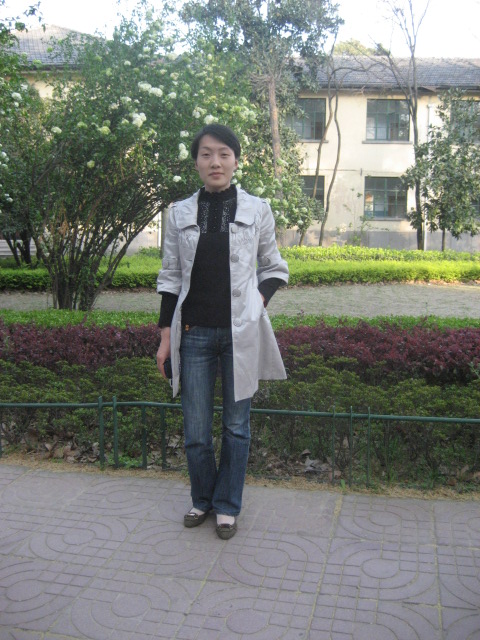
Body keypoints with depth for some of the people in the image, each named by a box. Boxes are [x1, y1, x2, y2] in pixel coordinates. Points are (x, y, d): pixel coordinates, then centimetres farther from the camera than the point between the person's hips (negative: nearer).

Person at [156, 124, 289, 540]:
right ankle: (203, 499, 31)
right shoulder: (180, 213, 5)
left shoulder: (257, 210, 2)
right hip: (194, 333, 1)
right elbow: (170, 276, 8)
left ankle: (227, 505, 27)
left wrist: (259, 299, -8)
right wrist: (165, 336, 5)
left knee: (236, 425, 9)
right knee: (195, 428, 8)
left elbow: (275, 268, 11)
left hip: (239, 333, -1)